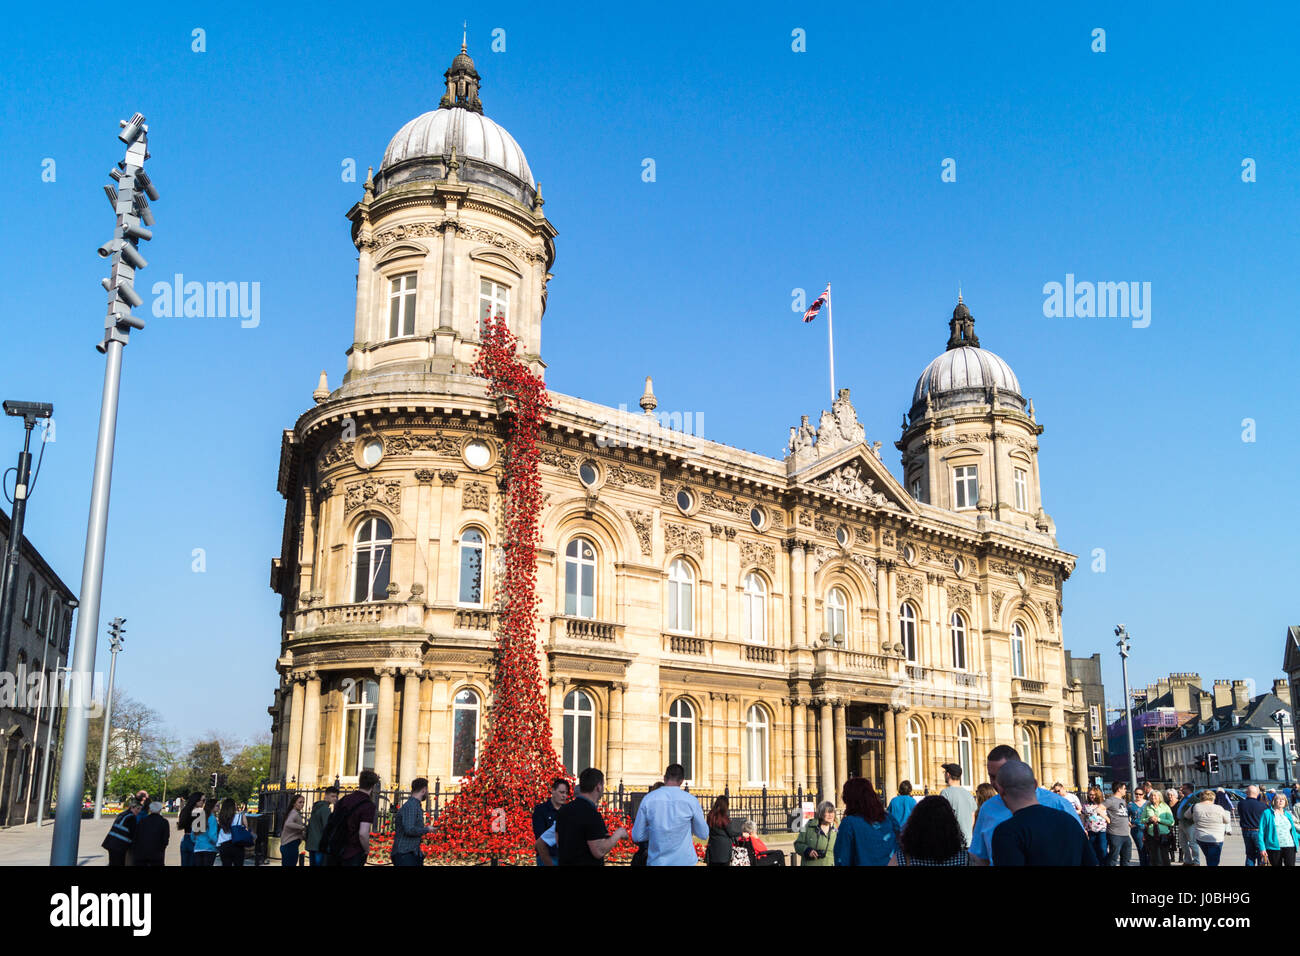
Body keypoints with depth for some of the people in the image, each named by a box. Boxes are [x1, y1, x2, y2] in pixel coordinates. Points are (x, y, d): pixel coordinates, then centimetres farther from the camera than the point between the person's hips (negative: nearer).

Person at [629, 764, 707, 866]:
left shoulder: (648, 799, -4)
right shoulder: (691, 800, -7)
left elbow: (637, 837, 1)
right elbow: (704, 835, 3)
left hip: (657, 862, 1)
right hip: (684, 861, 0)